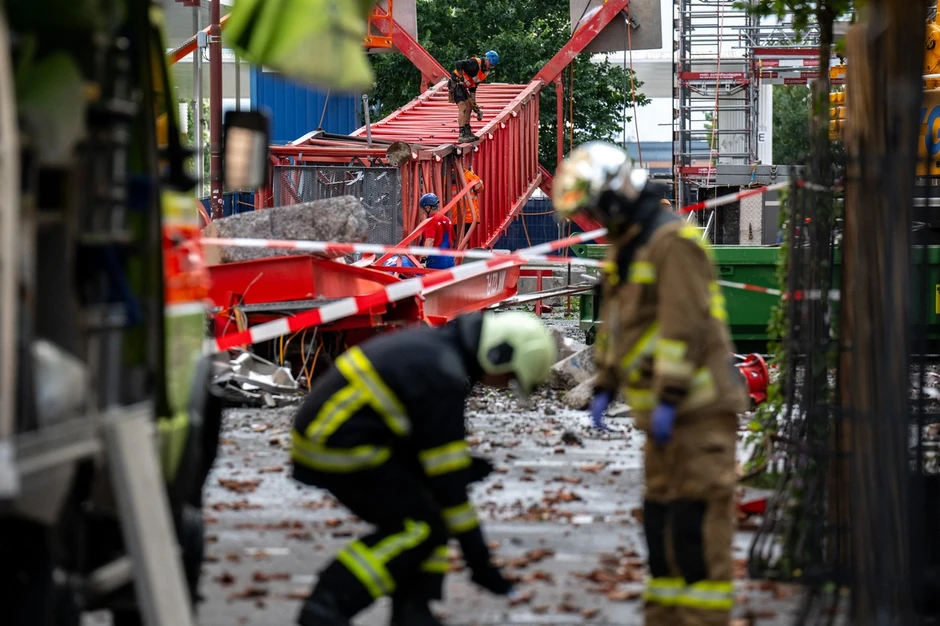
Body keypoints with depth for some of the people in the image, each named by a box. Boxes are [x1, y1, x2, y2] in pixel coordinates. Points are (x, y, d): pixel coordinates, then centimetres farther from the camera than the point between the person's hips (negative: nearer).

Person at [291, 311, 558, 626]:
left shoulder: (433, 344, 10)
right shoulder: (444, 378, -20)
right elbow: (447, 478, -19)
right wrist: (476, 556, -14)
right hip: (338, 450, -10)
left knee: (426, 516, 11)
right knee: (419, 527, -8)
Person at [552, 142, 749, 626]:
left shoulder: (674, 242, -15)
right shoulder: (625, 247, 16)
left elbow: (685, 326, -21)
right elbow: (616, 323, 25)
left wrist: (668, 400, -22)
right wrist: (604, 386, 19)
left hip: (698, 405, -10)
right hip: (663, 409, 10)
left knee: (697, 518, -10)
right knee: (662, 515, 11)